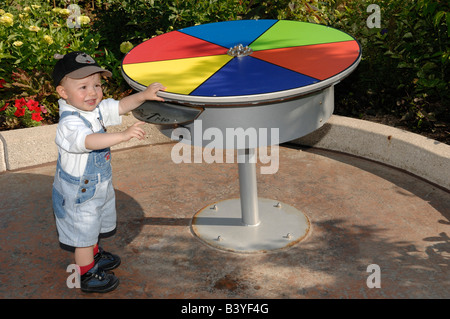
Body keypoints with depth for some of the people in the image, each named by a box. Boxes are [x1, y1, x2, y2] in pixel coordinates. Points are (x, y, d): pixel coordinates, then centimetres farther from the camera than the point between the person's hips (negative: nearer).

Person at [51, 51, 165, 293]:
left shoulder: (96, 109, -6)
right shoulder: (70, 124, -33)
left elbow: (121, 106, 2)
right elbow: (90, 141, -50)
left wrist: (143, 95, -15)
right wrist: (123, 135, -62)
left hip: (97, 185, 9)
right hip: (78, 193, -9)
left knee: (93, 226, 30)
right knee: (83, 233, 10)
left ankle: (94, 254, 54)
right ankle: (87, 275, 28)